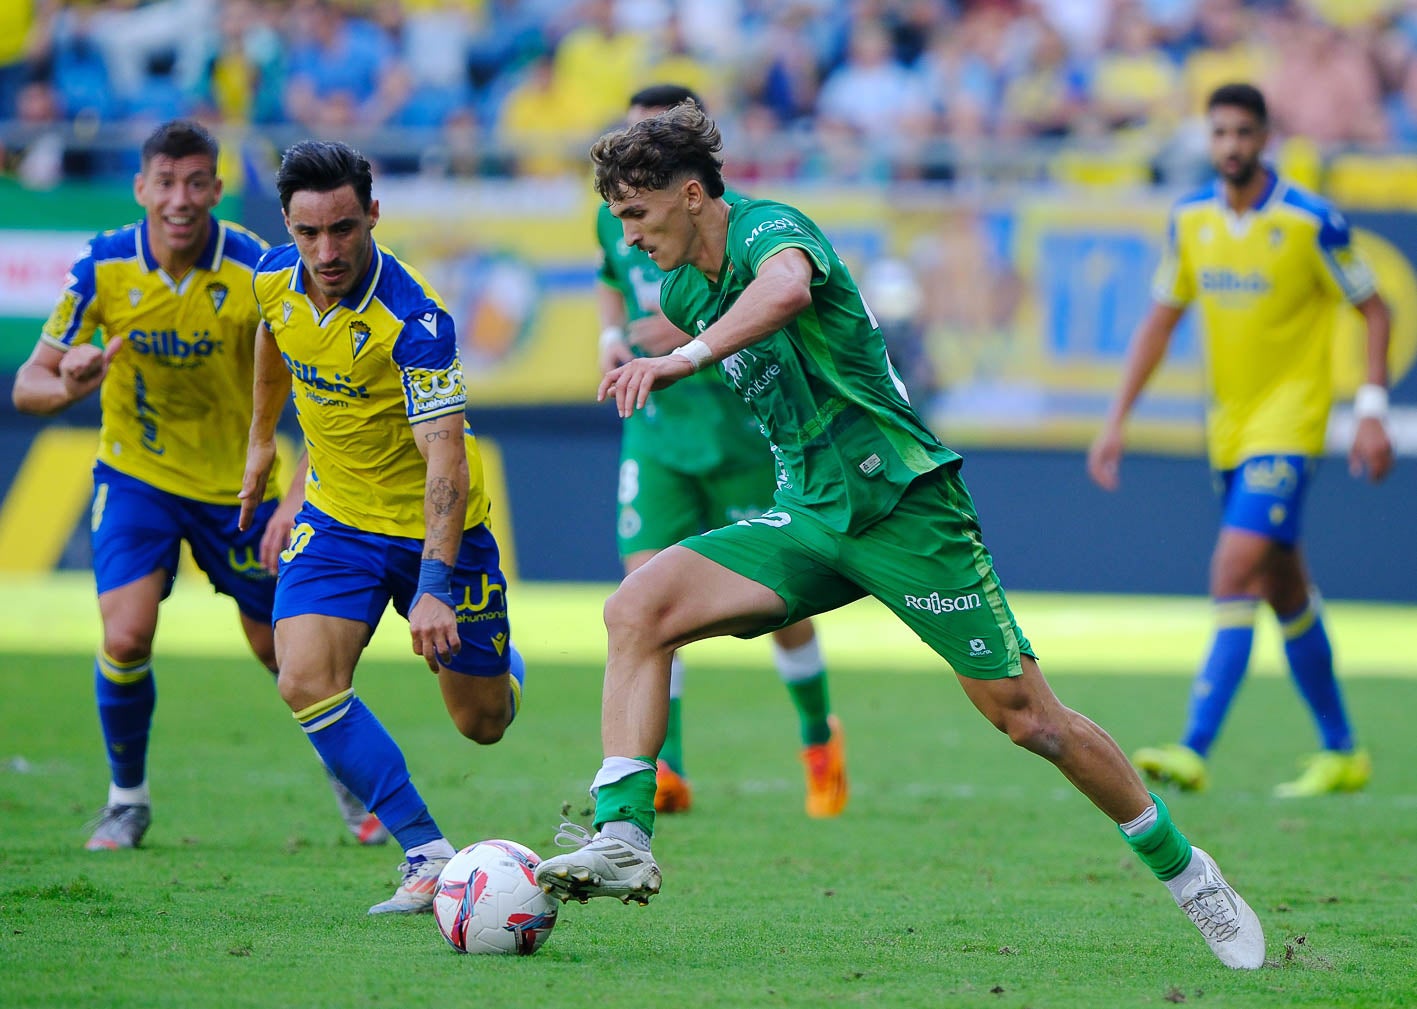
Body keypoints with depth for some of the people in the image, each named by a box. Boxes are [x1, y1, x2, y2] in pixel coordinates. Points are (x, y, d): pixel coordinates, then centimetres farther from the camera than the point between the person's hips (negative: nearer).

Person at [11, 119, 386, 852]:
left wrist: (299, 497, -27)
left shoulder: (256, 271, -20)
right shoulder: (102, 268, -16)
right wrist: (68, 385, -36)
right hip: (136, 476, 0)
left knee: (283, 649, 7)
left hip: (238, 484, 0)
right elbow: (28, 385, -12)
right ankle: (127, 798, 7)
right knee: (125, 638, -17)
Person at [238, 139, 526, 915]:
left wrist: (435, 588, -45)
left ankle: (498, 666, 47)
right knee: (306, 682, -20)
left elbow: (445, 458, -35)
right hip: (336, 517, 4)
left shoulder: (413, 320, -30)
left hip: (435, 528, -4)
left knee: (483, 722, 8)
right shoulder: (275, 279, -11)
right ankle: (427, 855, -15)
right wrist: (261, 438, 27)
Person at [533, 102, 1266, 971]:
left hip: (901, 502, -7)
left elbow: (787, 289, -42)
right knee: (637, 609, -15)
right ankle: (623, 840, -22)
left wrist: (683, 360, -52)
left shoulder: (771, 228, -16)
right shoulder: (683, 291, 10)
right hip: (808, 515, 7)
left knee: (1028, 718, -4)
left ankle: (1182, 869, 15)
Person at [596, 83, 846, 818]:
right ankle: (664, 771, -14)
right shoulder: (616, 216, 3)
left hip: (741, 433, -4)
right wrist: (612, 334, 4)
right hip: (655, 431, 4)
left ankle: (819, 736, 33)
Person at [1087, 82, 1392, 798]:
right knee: (1284, 591, 13)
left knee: (1235, 573, -19)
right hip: (1228, 424, 6)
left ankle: (1195, 750, -25)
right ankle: (1342, 753, 25)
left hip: (1289, 419, -6)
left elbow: (1373, 311, -4)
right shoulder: (1190, 219, 4)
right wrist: (1117, 419, 7)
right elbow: (1161, 318, 12)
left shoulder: (1310, 221, -12)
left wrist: (1372, 412, -12)